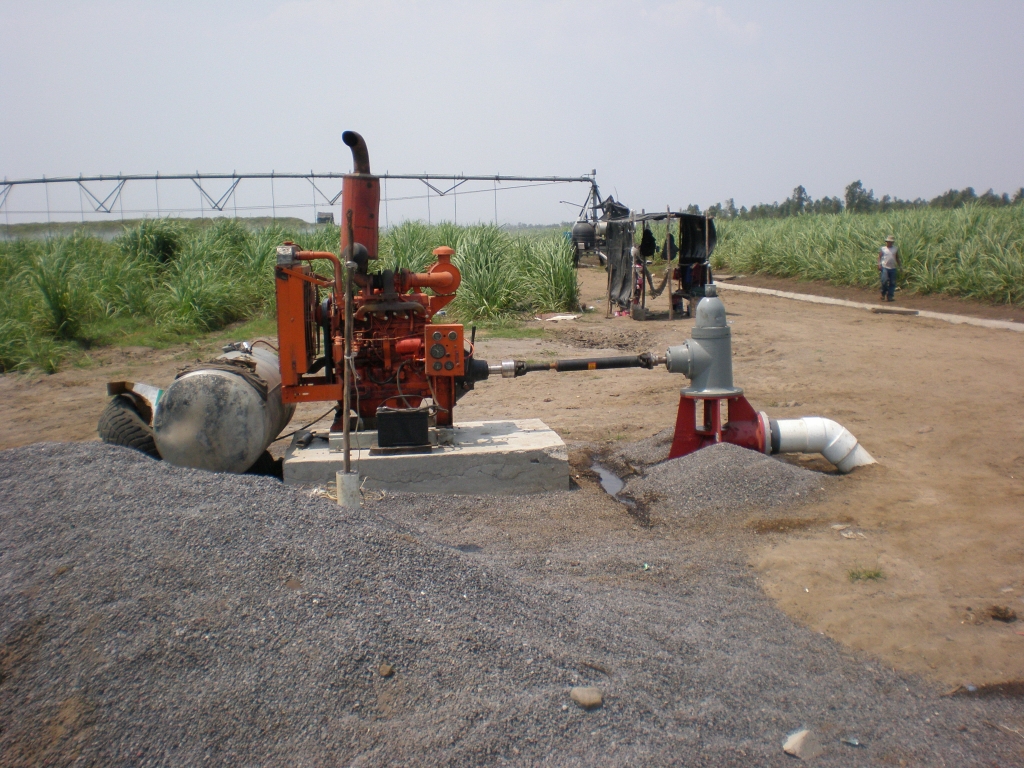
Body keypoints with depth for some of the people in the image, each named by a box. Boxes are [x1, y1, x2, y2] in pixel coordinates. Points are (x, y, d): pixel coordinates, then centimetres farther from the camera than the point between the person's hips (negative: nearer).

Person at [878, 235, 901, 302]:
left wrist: (900, 266, 15)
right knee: (884, 281, -15)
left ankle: (890, 296, 8)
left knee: (892, 283, 2)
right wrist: (879, 264, -11)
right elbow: (879, 257, 3)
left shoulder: (895, 249, 14)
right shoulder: (882, 249, 8)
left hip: (893, 268, 3)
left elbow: (897, 258, 19)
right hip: (884, 267, -3)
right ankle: (883, 294, 5)